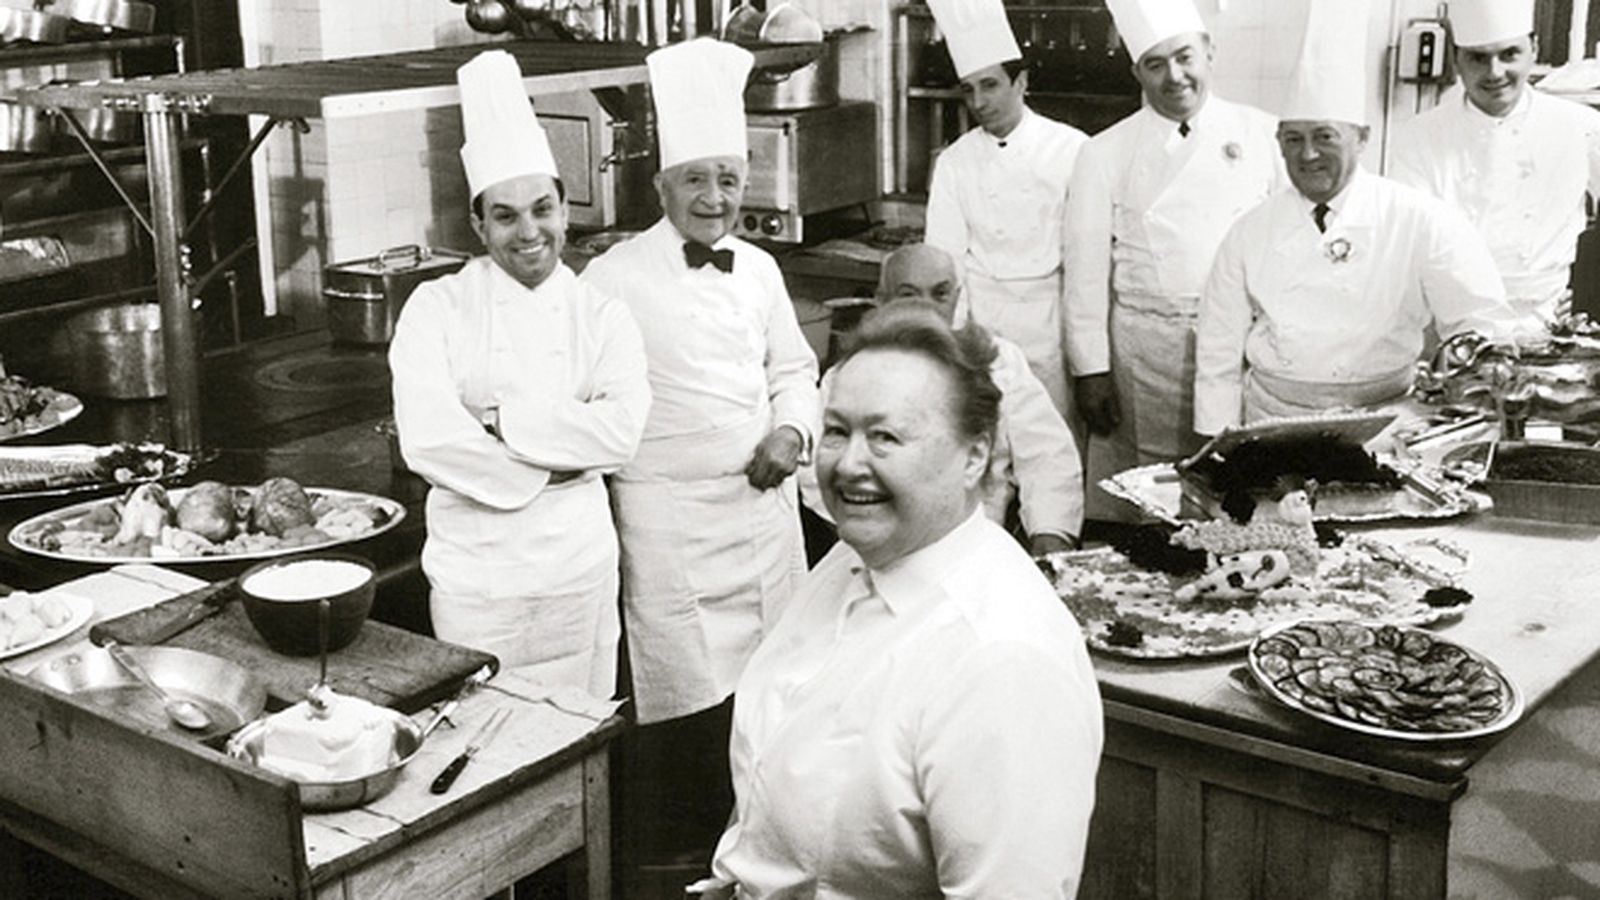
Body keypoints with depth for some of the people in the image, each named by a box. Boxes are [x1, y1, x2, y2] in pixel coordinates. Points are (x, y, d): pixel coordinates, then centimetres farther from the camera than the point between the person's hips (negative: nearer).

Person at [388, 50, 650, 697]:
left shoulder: (601, 317, 3)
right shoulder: (438, 309, -3)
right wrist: (547, 471, -11)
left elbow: (620, 431, -12)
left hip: (579, 564, 2)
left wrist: (500, 421, -16)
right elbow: (426, 440, -15)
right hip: (474, 566, -1)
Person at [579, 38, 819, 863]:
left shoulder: (758, 270, 9)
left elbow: (792, 368, 17)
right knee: (692, 700, -2)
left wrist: (792, 429, 0)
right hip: (671, 517, -5)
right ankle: (690, 855, 17)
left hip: (765, 504, 5)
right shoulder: (616, 279, -8)